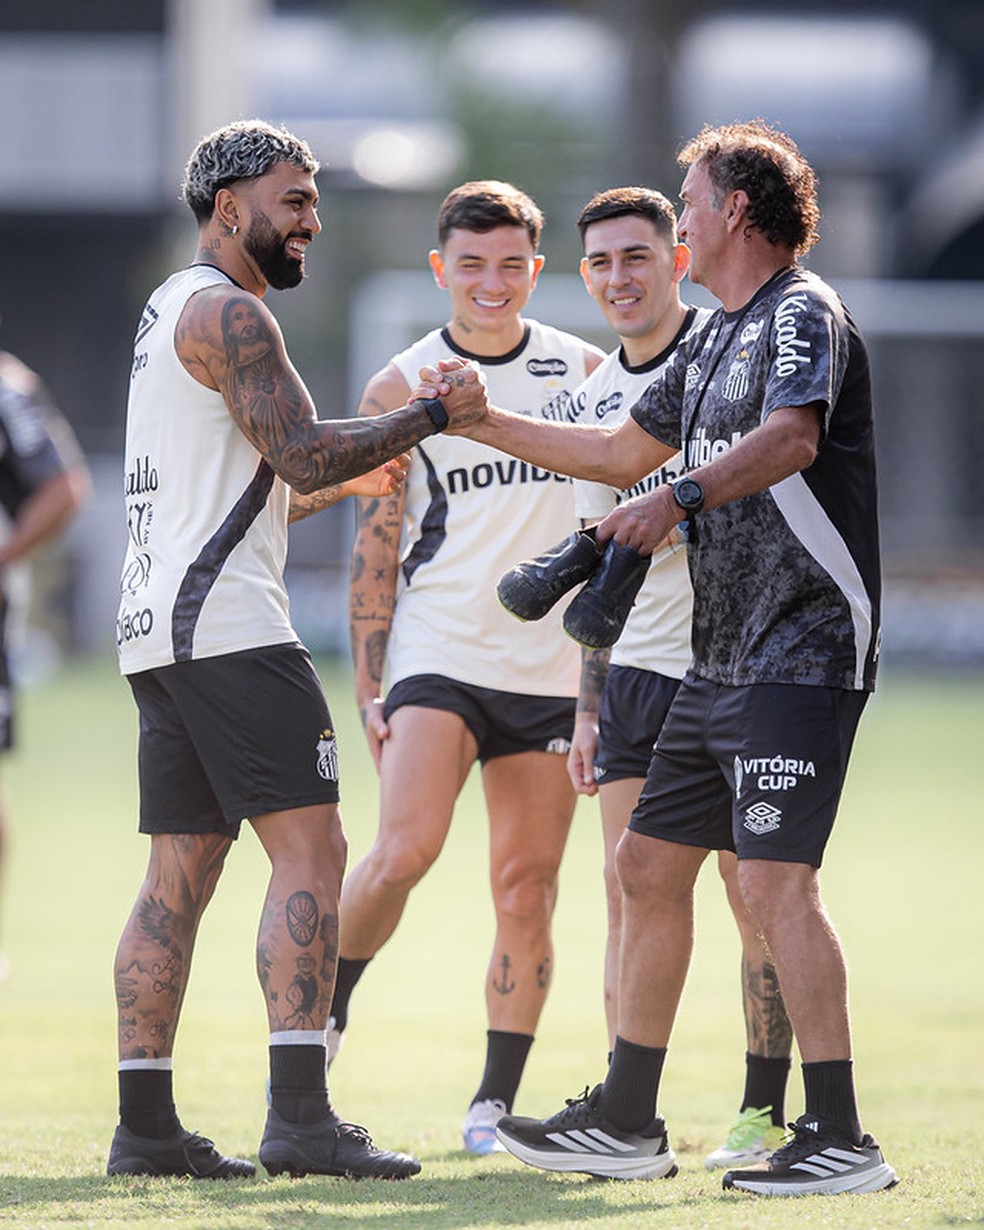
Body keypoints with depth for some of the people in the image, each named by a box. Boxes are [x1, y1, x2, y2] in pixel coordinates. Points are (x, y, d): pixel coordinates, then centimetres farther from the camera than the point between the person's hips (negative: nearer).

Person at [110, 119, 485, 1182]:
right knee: (309, 851, -12)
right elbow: (303, 453, -18)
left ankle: (144, 1124, 6)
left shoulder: (172, 309, 24)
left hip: (157, 628, 10)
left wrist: (345, 482, 25)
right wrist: (434, 414, -10)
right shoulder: (226, 312, -9)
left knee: (181, 873, 8)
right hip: (227, 623, -10)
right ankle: (300, 1113, -20)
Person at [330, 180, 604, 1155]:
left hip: (552, 668, 3)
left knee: (527, 890, 1)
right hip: (437, 656, -2)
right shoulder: (399, 390, 1)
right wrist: (367, 687, -4)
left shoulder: (582, 372, 8)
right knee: (405, 851, -20)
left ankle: (495, 1102, 10)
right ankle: (323, 1014, 1)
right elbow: (375, 545, 3)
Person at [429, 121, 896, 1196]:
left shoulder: (804, 314, -10)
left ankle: (840, 1139, -16)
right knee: (648, 865, 12)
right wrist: (482, 422, 32)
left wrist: (681, 498, -44)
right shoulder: (712, 340, 21)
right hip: (720, 662, 10)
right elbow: (622, 452, 33)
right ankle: (625, 1123, 21)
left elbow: (790, 436, -30)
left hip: (801, 654, -10)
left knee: (774, 877, -17)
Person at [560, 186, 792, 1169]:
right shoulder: (596, 396, 13)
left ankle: (764, 1112, 3)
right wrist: (589, 710, 16)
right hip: (638, 670, 6)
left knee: (753, 889, -4)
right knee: (630, 893, 2)